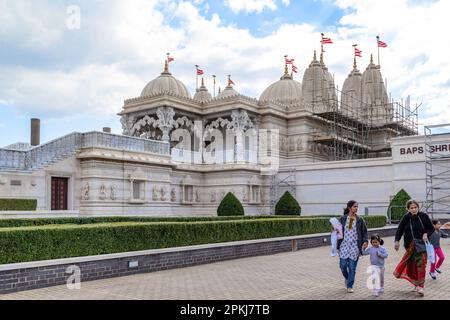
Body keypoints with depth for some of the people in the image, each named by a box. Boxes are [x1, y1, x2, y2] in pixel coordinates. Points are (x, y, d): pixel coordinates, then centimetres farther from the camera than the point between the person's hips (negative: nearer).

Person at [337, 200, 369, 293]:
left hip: (355, 246, 0)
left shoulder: (360, 220, 3)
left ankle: (350, 286, 13)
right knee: (343, 265, -2)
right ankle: (347, 278, 31)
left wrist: (365, 241, -10)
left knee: (352, 267, 0)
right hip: (344, 245, 0)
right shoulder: (342, 219, 4)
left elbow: (364, 232, 6)